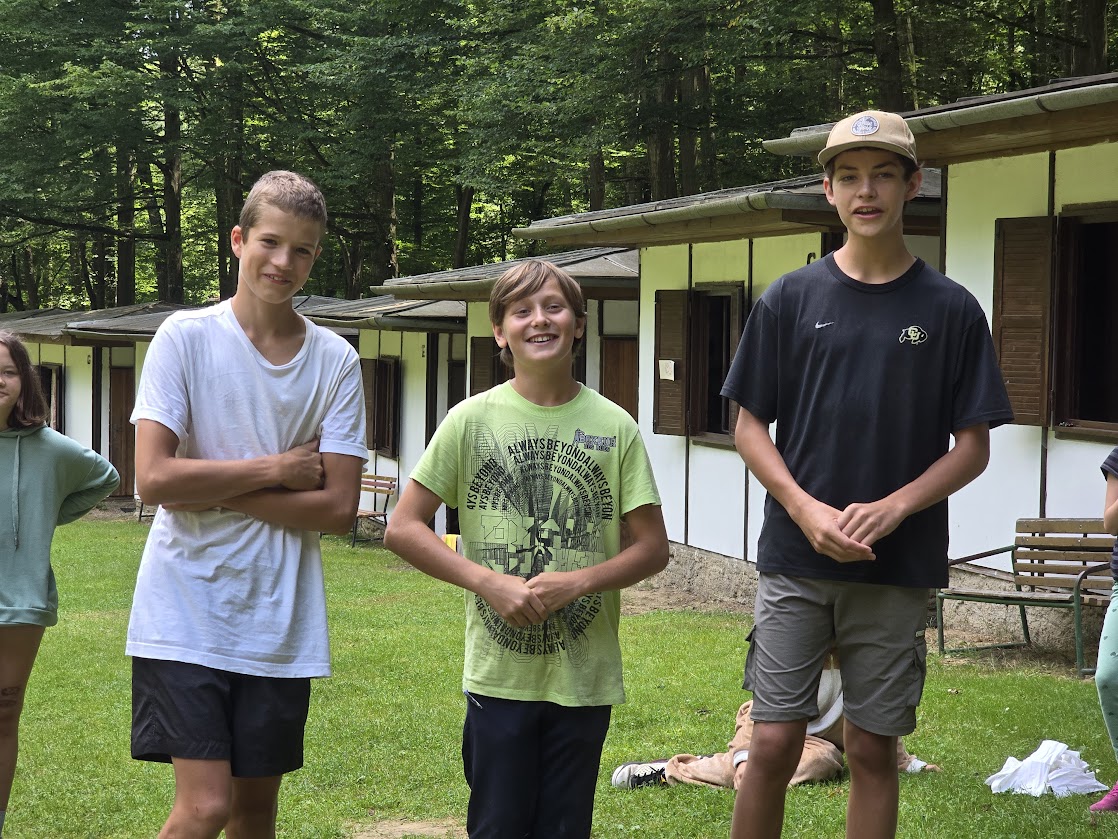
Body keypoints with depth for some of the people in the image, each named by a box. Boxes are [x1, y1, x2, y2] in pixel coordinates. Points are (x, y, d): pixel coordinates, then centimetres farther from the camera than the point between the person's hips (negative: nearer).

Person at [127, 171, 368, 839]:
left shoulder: (336, 361, 3)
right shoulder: (186, 338, -4)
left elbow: (339, 507, -3)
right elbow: (154, 478, -12)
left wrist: (217, 494, -9)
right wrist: (276, 469, -8)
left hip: (281, 624, 3)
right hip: (186, 613, -3)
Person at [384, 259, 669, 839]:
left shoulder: (613, 426, 0)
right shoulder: (473, 420, -2)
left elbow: (653, 547, 3)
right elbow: (402, 529, -2)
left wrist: (577, 582, -14)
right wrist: (488, 581, -13)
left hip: (584, 676, 1)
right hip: (498, 674, -1)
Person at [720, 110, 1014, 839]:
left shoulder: (950, 309, 2)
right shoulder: (790, 300, 3)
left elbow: (972, 448, 2)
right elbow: (750, 428, 5)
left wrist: (893, 508, -14)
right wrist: (806, 510, -11)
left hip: (898, 568, 0)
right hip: (795, 560, 0)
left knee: (874, 750, 5)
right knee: (774, 744, -2)